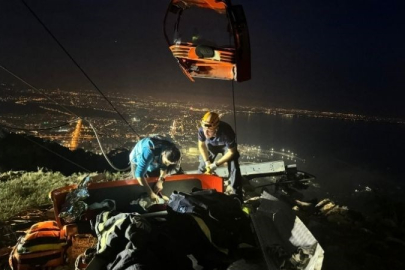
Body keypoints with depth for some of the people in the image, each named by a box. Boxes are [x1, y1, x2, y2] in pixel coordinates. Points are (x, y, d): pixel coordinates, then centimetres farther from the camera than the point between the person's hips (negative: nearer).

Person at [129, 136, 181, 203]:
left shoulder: (169, 154, -32)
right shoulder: (149, 152, -50)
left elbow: (165, 167, -12)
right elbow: (139, 174, -48)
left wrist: (160, 181, -27)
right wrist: (150, 193, -45)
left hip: (155, 161, 4)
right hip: (137, 161, -4)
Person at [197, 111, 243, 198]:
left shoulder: (226, 132, -44)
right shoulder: (201, 129, -35)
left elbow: (231, 152, -27)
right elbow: (201, 145, -11)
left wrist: (216, 164, -26)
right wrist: (207, 161, -17)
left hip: (227, 146, -3)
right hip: (211, 145, 3)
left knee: (234, 169, -13)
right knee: (203, 167, 4)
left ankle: (237, 196, 0)